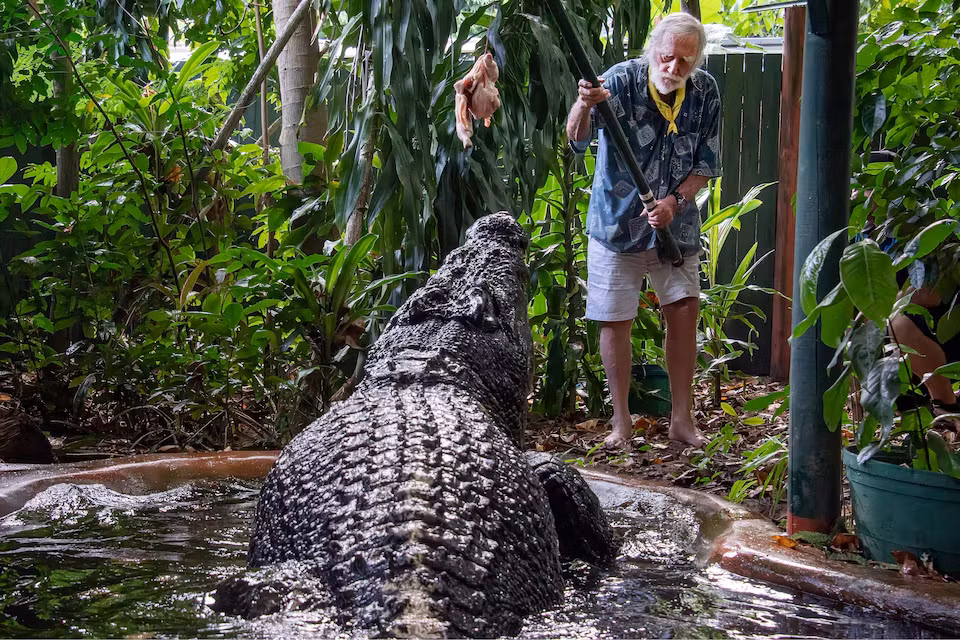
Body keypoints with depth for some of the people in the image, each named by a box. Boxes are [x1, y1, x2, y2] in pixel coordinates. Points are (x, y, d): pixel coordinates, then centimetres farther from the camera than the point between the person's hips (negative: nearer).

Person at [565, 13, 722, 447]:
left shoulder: (705, 92, -7)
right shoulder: (621, 81, -19)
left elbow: (706, 163, 0)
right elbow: (577, 139, -33)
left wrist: (676, 201, -18)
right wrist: (584, 107, -55)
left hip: (676, 225, 3)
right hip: (617, 223, -3)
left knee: (684, 312, 3)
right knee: (615, 322, 2)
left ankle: (682, 419, 15)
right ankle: (621, 421, 16)